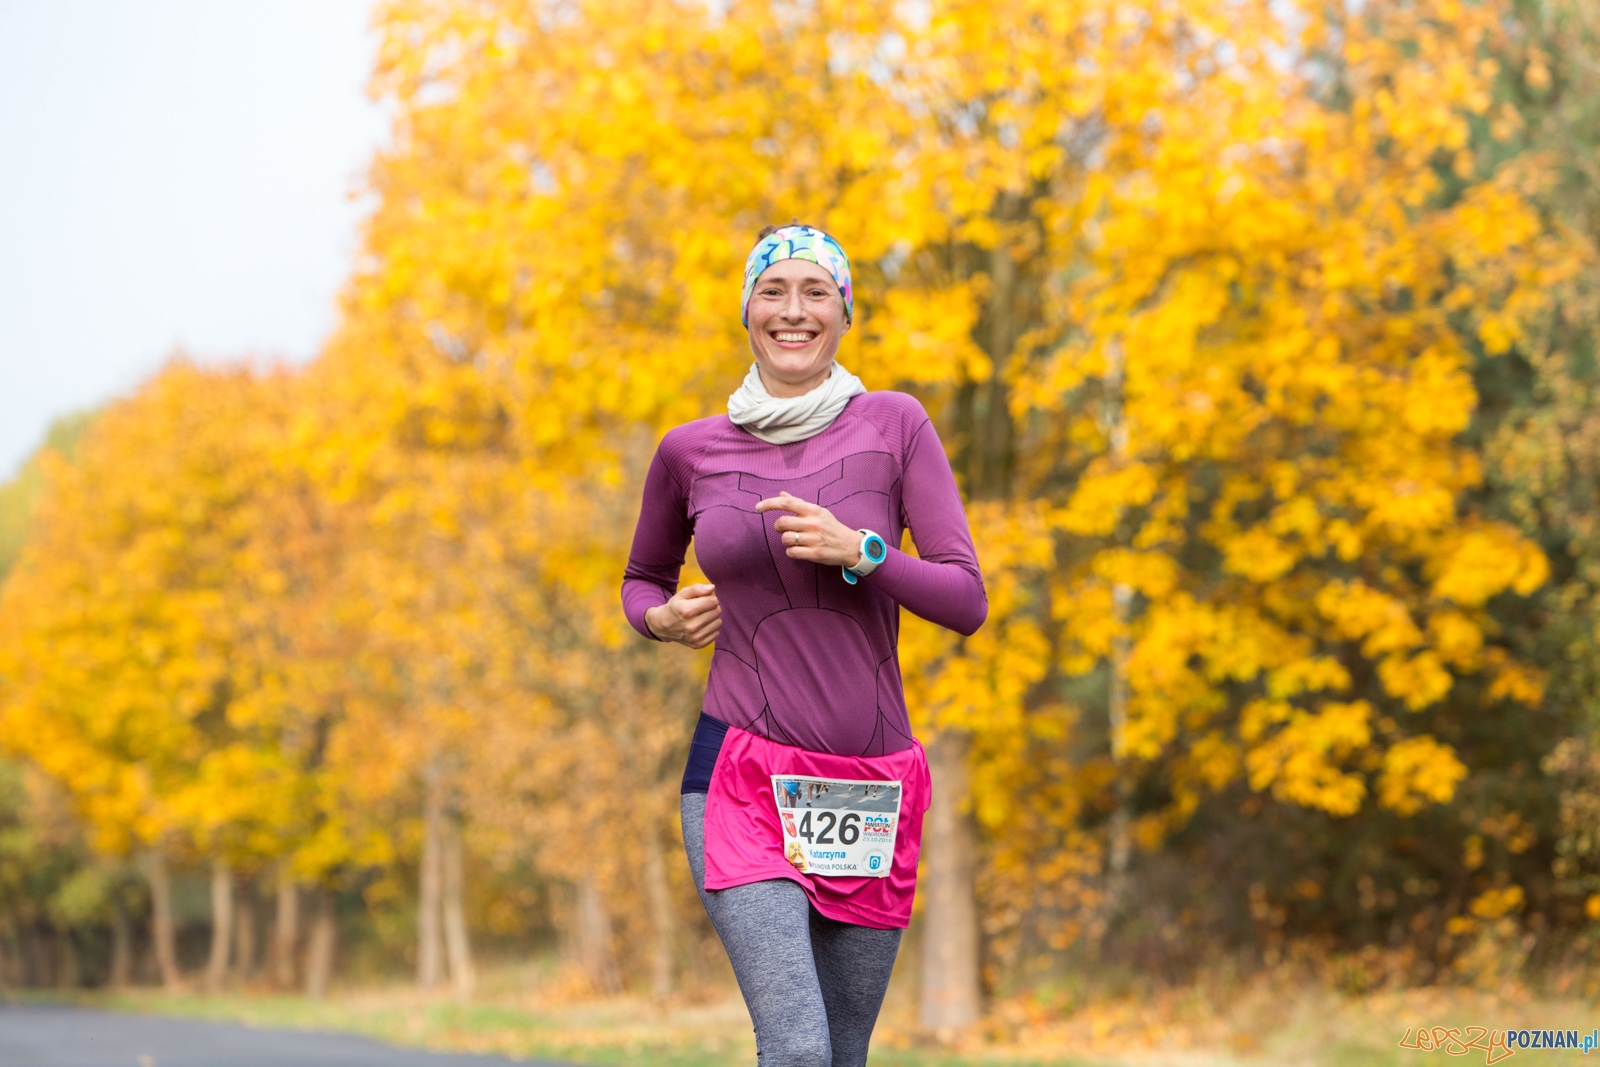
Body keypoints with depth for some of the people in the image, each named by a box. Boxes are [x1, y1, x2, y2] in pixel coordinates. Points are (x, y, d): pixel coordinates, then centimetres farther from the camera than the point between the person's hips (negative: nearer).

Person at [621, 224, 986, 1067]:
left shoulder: (894, 426, 2)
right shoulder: (692, 452, 5)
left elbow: (966, 601, -2)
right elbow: (642, 581, 23)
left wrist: (856, 550, -17)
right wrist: (662, 618, 0)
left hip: (872, 787, 1)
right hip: (744, 780, -1)